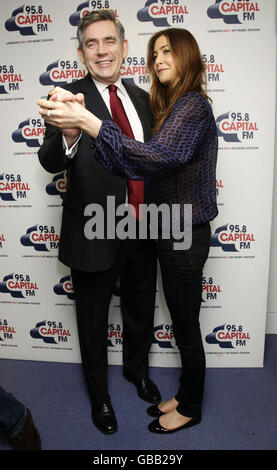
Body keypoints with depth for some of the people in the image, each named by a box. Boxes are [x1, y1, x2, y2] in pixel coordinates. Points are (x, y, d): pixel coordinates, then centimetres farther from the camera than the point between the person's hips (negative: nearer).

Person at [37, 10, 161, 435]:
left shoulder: (141, 98, 6)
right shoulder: (70, 98, -10)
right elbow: (50, 161, -22)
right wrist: (68, 135, -44)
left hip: (142, 230, 5)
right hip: (95, 235, -4)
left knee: (141, 311, 23)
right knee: (94, 321, 16)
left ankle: (137, 369, 54)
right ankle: (98, 393, 45)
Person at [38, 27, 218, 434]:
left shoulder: (192, 106, -14)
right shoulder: (175, 105, 16)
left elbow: (155, 156, -30)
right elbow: (154, 163, 6)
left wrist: (88, 122, -32)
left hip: (185, 234, -9)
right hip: (171, 230, 9)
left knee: (187, 328, 8)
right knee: (183, 325, 20)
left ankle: (190, 408, 32)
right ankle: (185, 395, 40)